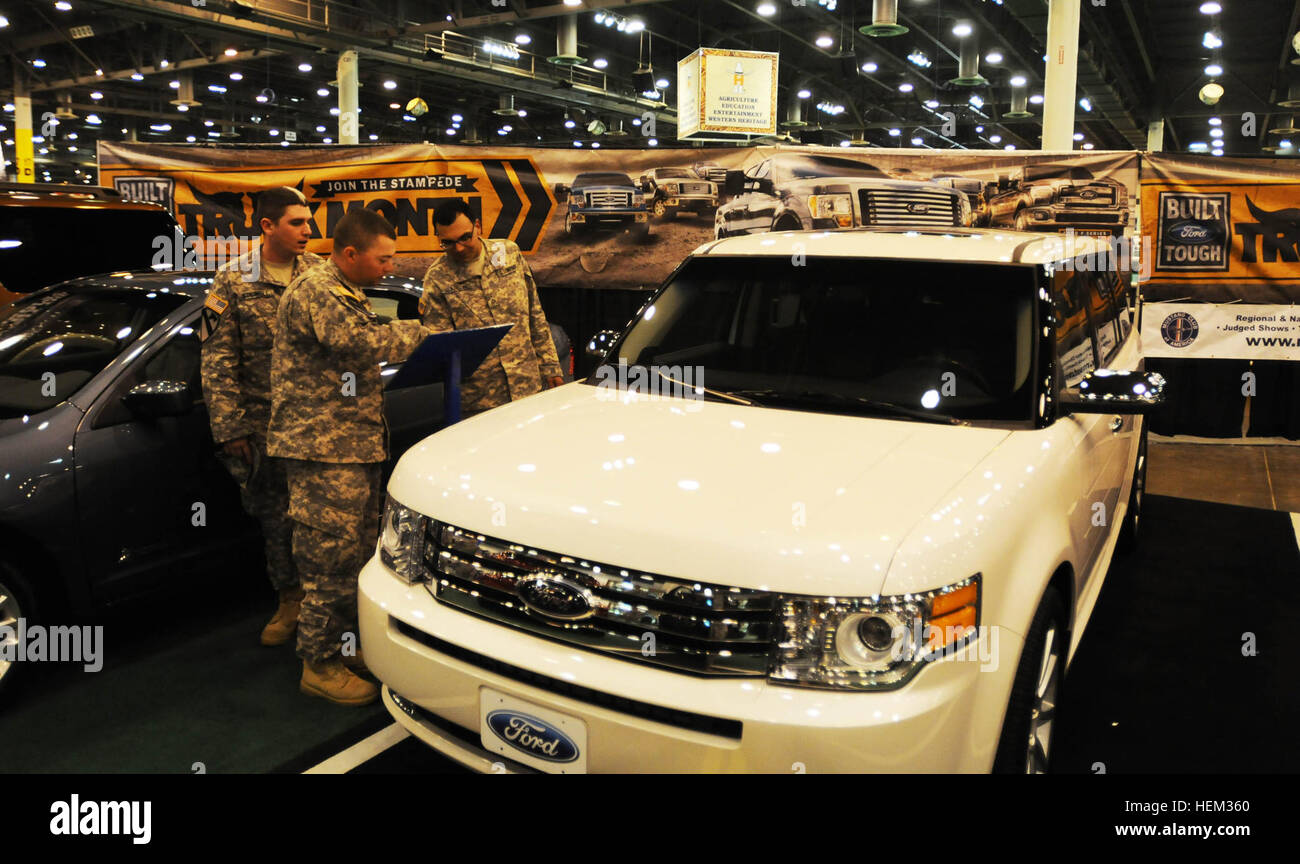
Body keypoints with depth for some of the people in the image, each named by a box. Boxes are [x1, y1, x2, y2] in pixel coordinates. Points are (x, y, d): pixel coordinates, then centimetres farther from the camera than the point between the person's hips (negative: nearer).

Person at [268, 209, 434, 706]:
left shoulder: (348, 295, 20)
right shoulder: (315, 292, -14)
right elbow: (359, 344, -27)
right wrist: (418, 333, -14)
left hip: (356, 446, 10)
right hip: (323, 447, -10)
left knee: (359, 553, 15)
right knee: (331, 558, -4)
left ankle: (343, 645, 28)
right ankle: (320, 664, 8)